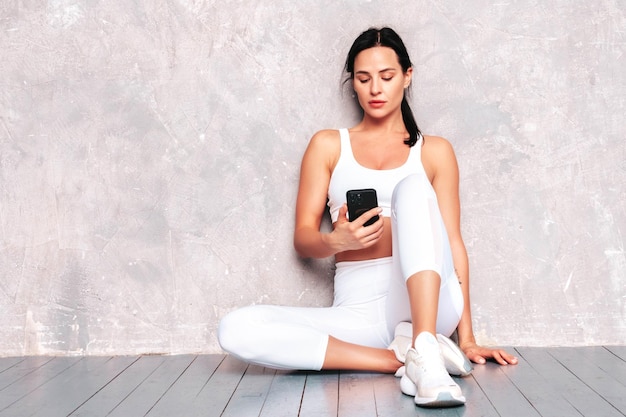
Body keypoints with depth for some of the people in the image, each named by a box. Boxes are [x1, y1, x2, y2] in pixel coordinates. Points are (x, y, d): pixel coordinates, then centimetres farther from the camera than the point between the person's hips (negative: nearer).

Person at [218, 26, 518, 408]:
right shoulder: (328, 145, 14)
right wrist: (336, 240, -16)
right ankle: (404, 358, -24)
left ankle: (423, 349, -37)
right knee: (236, 330, -24)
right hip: (357, 311, 1)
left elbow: (453, 243, 8)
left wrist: (467, 338, 1)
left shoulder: (434, 151, 13)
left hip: (425, 301, -1)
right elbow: (303, 239, 9)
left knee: (412, 186, -26)